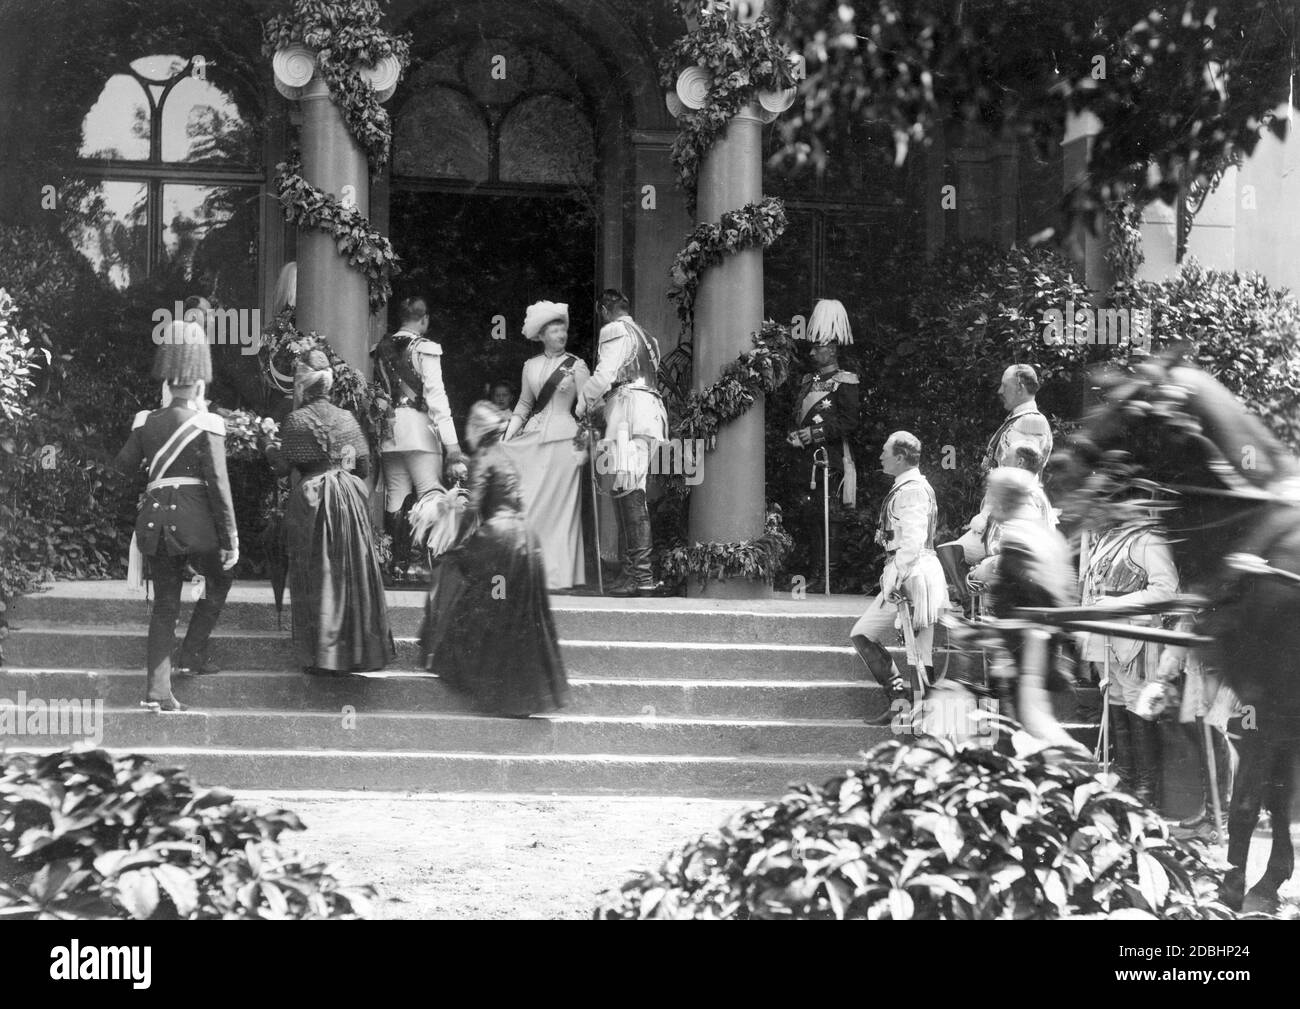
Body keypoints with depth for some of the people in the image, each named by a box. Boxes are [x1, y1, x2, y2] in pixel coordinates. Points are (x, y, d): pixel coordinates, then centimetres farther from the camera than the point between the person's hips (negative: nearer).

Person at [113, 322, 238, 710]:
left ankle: (157, 689, 2)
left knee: (165, 603, 9)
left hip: (156, 519, 5)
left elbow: (123, 467, 10)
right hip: (197, 523, -4)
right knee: (220, 580, 22)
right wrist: (230, 540, -8)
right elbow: (218, 486, -11)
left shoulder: (147, 422, 6)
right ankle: (192, 655, 15)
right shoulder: (206, 426, -8)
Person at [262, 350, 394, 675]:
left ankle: (323, 655, 0)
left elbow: (284, 467, -6)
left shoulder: (296, 420, -7)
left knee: (318, 577, 1)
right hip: (350, 501, 4)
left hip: (312, 503, -4)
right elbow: (364, 467, 7)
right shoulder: (346, 418, 6)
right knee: (353, 574, 10)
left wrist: (268, 447, 13)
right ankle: (360, 650, 13)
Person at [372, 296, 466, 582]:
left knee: (396, 498, 7)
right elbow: (436, 396, -11)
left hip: (389, 429, 6)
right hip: (419, 428, -6)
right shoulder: (425, 348, -6)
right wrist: (451, 443, -13)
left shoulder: (382, 348, 10)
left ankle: (400, 564, 9)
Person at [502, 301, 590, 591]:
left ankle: (556, 574, 0)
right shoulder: (531, 366, 12)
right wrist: (505, 439, 10)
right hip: (532, 437, 4)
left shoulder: (576, 366, 1)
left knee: (556, 507, -4)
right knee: (525, 504, -2)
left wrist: (584, 445, -7)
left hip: (562, 439, -4)